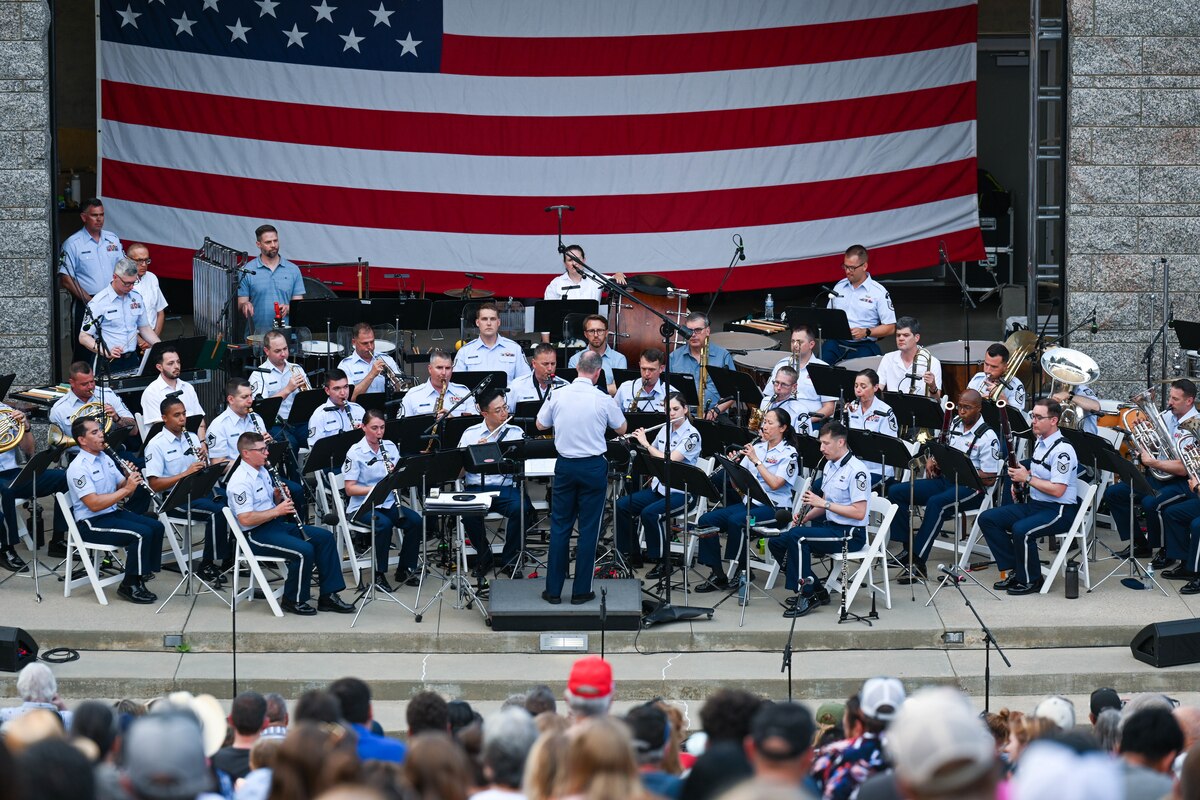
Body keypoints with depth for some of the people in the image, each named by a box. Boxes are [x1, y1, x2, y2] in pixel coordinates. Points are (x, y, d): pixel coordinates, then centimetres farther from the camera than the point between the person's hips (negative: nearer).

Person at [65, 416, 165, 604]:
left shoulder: (105, 459, 12)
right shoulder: (78, 468, -16)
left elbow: (122, 488, 16)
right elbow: (94, 504, -24)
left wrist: (131, 480, -7)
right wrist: (126, 489, -23)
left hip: (113, 513, 9)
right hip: (91, 524, -9)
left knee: (156, 527, -7)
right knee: (142, 533, -24)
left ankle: (141, 576, 0)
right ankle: (129, 585, -12)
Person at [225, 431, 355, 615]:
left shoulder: (262, 471, 13)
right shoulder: (240, 481, -19)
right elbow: (245, 519, -27)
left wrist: (279, 496, 1)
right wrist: (277, 510, -21)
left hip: (275, 525, 10)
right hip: (256, 535, -10)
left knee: (325, 537, 0)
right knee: (304, 551, -27)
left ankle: (328, 596, 2)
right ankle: (293, 601, -8)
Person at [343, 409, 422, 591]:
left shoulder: (390, 447, 7)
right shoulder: (355, 453, -9)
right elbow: (350, 489, -13)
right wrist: (376, 488, -26)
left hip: (388, 503, 5)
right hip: (362, 507, -5)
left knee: (415, 521, -20)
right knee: (384, 524, -33)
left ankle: (404, 570, -4)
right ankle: (379, 574, -17)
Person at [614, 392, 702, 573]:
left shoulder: (692, 435, -13)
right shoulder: (664, 429, 9)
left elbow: (669, 460, -23)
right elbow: (651, 456, 19)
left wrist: (646, 443, -15)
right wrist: (637, 443, 1)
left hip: (681, 492, -7)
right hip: (659, 487, 7)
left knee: (649, 513, -31)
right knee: (622, 505, -10)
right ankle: (631, 553, 4)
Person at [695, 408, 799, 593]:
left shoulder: (788, 453, -4)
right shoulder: (756, 447, 14)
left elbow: (775, 484, -18)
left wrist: (756, 460, -16)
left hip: (773, 507, -7)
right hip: (749, 502, 7)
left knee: (735, 521, -33)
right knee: (706, 520, -13)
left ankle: (739, 569, -14)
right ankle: (717, 574, -11)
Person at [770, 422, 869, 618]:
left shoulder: (856, 470, -15)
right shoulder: (830, 466, 13)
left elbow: (859, 513, -22)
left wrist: (823, 503, -21)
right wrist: (805, 517, 2)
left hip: (851, 535, -10)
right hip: (831, 527, 10)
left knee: (797, 536, -29)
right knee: (777, 542, 0)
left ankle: (807, 596, -20)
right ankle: (817, 591, 3)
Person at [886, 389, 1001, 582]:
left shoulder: (987, 437, -11)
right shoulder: (955, 424, 11)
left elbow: (989, 479, -15)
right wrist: (933, 460, 6)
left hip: (972, 488, -8)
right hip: (946, 480, 8)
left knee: (936, 503, -38)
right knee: (895, 492, -7)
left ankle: (918, 561, -38)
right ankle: (910, 545, -7)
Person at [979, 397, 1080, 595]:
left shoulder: (1062, 450, -18)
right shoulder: (1040, 443, 13)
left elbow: (1057, 490, -25)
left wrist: (1027, 477, -16)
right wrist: (1020, 481, 8)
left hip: (1060, 511, -10)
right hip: (1035, 504, 10)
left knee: (1021, 530, -35)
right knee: (987, 519, -1)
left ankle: (1031, 580, -12)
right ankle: (1015, 570, 1)